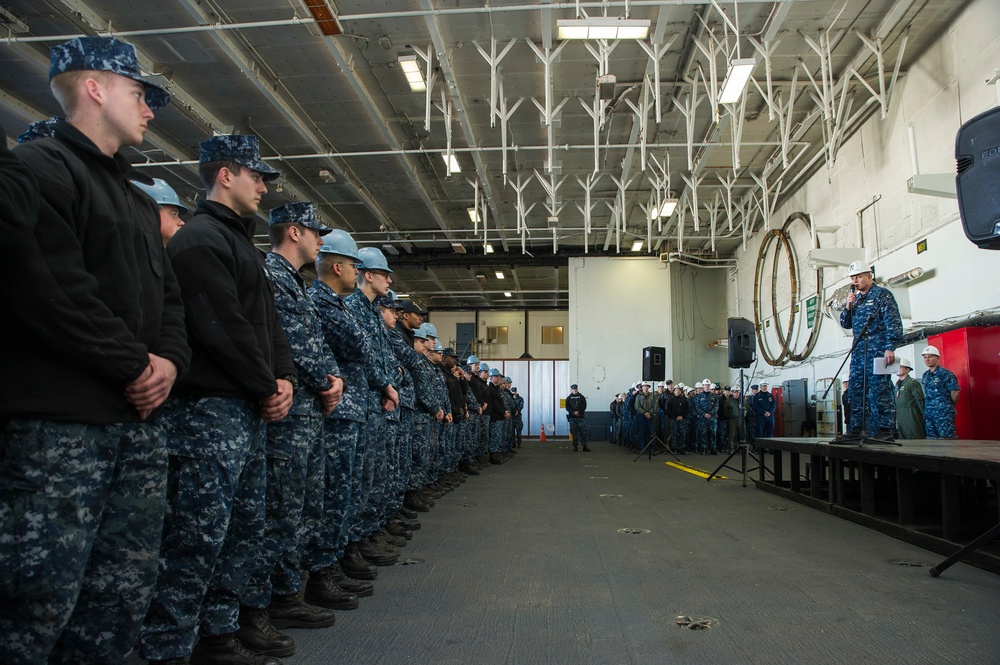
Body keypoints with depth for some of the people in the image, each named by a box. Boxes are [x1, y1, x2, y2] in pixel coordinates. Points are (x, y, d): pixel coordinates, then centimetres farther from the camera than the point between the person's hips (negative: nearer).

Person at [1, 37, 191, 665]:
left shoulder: (139, 201, 23)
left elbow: (168, 296, 20)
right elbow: (51, 290, -17)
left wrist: (171, 360, 1)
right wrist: (136, 365, -11)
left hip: (140, 421, 8)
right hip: (57, 424, -8)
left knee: (126, 594, 11)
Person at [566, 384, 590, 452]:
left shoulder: (582, 397, 10)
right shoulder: (569, 398, 11)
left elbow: (584, 406, 0)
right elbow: (567, 407, 1)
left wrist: (578, 412, -16)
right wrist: (574, 412, -14)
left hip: (581, 416, -1)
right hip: (572, 417, 1)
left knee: (583, 431, -5)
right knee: (574, 432, 1)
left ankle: (585, 446, -3)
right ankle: (575, 446, 6)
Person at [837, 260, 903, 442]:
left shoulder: (882, 294, -1)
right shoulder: (856, 299, 20)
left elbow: (893, 323, -9)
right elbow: (845, 324, 21)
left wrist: (890, 347, -18)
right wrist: (848, 307, 3)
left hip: (877, 351, -8)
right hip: (858, 352, 8)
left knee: (879, 390, -11)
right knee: (856, 391, 6)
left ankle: (886, 431, -8)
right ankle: (854, 431, 9)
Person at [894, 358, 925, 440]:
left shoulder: (912, 383, -9)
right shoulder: (897, 384, 15)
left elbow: (920, 401, -10)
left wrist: (924, 417, -9)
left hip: (911, 417, -8)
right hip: (900, 417, 8)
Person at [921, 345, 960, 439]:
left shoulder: (946, 374, -8)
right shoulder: (925, 376, 13)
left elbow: (955, 392, -8)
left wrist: (949, 406, 4)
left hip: (944, 414, -7)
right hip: (928, 414, 7)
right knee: (931, 438, 8)